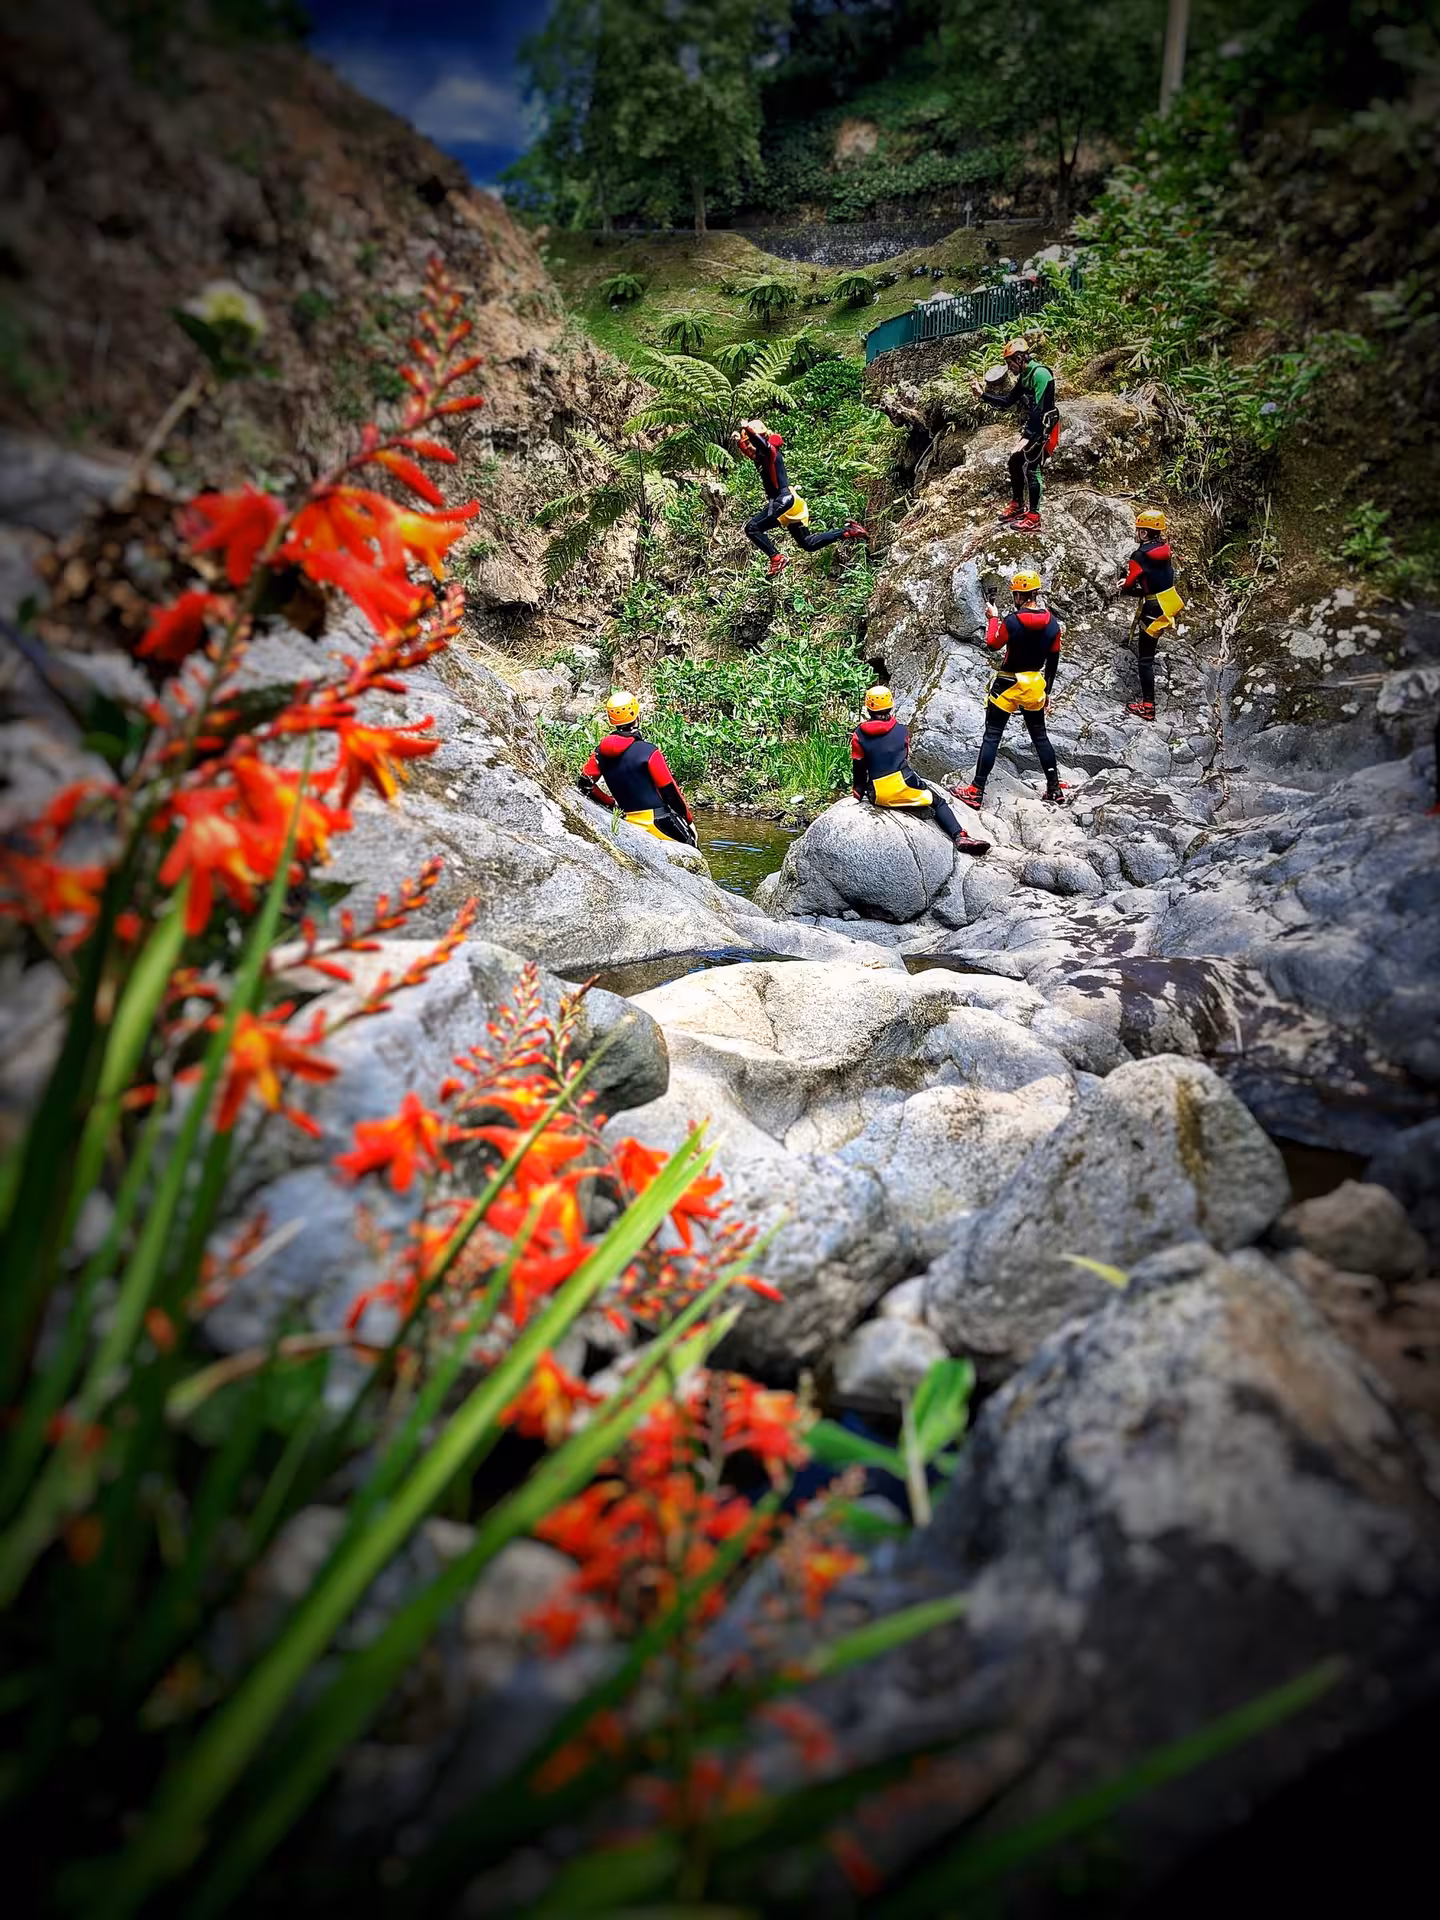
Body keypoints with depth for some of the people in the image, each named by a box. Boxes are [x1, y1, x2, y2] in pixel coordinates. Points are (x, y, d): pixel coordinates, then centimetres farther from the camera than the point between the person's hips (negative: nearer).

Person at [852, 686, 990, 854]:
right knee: (937, 802, 11)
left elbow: (858, 770, 4)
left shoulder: (858, 736, 2)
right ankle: (960, 836, -8)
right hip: (904, 788, -1)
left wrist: (858, 794, 18)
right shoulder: (902, 731, 6)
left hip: (878, 797, 1)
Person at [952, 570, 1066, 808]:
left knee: (992, 736, 1)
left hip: (1008, 686, -5)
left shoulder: (1012, 621, -19)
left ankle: (976, 791, 1)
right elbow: (1053, 662, 5)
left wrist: (992, 618, 14)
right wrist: (1046, 690, 16)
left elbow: (993, 643, -2)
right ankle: (1055, 790, 21)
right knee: (1039, 736, 17)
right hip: (1035, 686, 5)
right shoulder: (1053, 624, -3)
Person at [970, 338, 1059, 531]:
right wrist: (982, 394, 8)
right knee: (1015, 462, 14)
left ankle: (1033, 517, -9)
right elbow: (1007, 401, 16)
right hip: (1032, 427, 10)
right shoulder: (1024, 376, 10)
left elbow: (1038, 409, -27)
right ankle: (1017, 506, 28)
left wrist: (1026, 437, -31)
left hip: (1044, 428, -10)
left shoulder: (1039, 374, -21)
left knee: (1031, 468, -12)